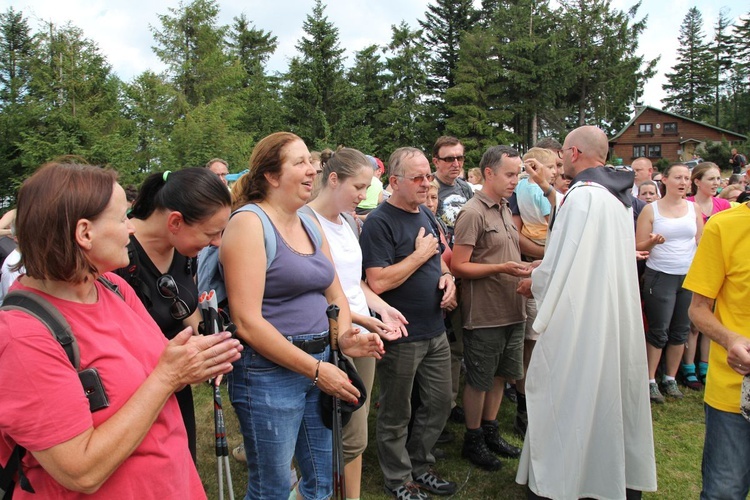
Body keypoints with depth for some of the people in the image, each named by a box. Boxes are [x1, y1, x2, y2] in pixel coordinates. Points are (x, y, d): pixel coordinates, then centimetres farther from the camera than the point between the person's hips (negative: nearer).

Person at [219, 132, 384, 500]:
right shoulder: (248, 223, -14)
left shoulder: (310, 225, 9)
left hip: (318, 363, 8)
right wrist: (315, 369, -17)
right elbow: (247, 322, -20)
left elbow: (335, 294, 14)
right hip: (270, 372, -7)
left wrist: (343, 336, -7)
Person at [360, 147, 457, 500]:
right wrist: (420, 254, -18)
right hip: (400, 336, -8)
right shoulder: (379, 222, -16)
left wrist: (447, 276, 0)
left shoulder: (426, 215, 9)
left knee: (439, 403, 18)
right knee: (396, 414, 10)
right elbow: (378, 282, -25)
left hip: (435, 331, 8)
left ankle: (419, 465, 38)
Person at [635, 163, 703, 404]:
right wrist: (652, 242, -24)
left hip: (689, 276, 4)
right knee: (658, 331, 0)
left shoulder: (693, 208, 7)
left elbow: (701, 242, 10)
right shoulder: (651, 209, -4)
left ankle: (671, 379, 22)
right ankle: (650, 381, 11)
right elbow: (638, 247, -5)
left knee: (681, 330, 9)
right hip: (660, 276, -4)